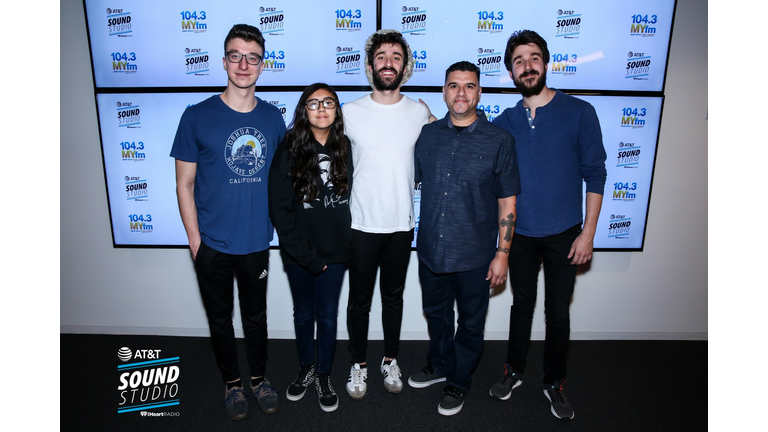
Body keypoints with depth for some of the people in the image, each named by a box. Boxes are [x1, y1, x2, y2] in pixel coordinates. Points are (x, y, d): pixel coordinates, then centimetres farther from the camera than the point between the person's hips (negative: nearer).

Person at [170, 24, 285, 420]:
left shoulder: (274, 118, -1)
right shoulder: (197, 117, -8)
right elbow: (184, 183, -5)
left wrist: (280, 224, 4)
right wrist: (195, 238, -8)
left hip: (257, 242, 2)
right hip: (212, 244, -1)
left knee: (256, 316, 18)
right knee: (220, 319, 16)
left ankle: (258, 378, 40)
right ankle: (232, 383, 38)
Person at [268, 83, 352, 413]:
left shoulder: (346, 149, -1)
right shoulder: (289, 151, -8)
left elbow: (354, 197, 3)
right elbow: (280, 210, -10)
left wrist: (346, 238, -6)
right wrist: (308, 256, -12)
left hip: (335, 250, 1)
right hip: (299, 253, -1)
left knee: (327, 314, 11)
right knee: (304, 312, 16)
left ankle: (323, 375, 30)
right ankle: (306, 369, 38)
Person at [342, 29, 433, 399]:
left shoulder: (420, 113, 0)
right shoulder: (349, 112, -3)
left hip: (402, 224, 1)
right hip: (361, 224, -1)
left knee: (393, 296, 16)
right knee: (359, 298, 10)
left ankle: (390, 361, 35)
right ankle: (359, 364, 30)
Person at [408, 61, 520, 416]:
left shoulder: (499, 141, -7)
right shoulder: (427, 135, 2)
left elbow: (507, 202, -6)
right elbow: (411, 181, 15)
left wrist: (503, 253, -7)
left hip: (474, 254, -3)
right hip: (430, 249, 3)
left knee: (470, 322, 14)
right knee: (435, 313, 21)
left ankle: (458, 381, 37)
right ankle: (439, 365, 47)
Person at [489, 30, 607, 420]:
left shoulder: (579, 112, -5)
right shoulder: (504, 122, 2)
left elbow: (595, 174, -5)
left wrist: (588, 231, -9)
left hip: (564, 234, -1)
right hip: (520, 233, 2)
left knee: (558, 311, 9)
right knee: (522, 304, 16)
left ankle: (554, 383, 29)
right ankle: (514, 370, 35)